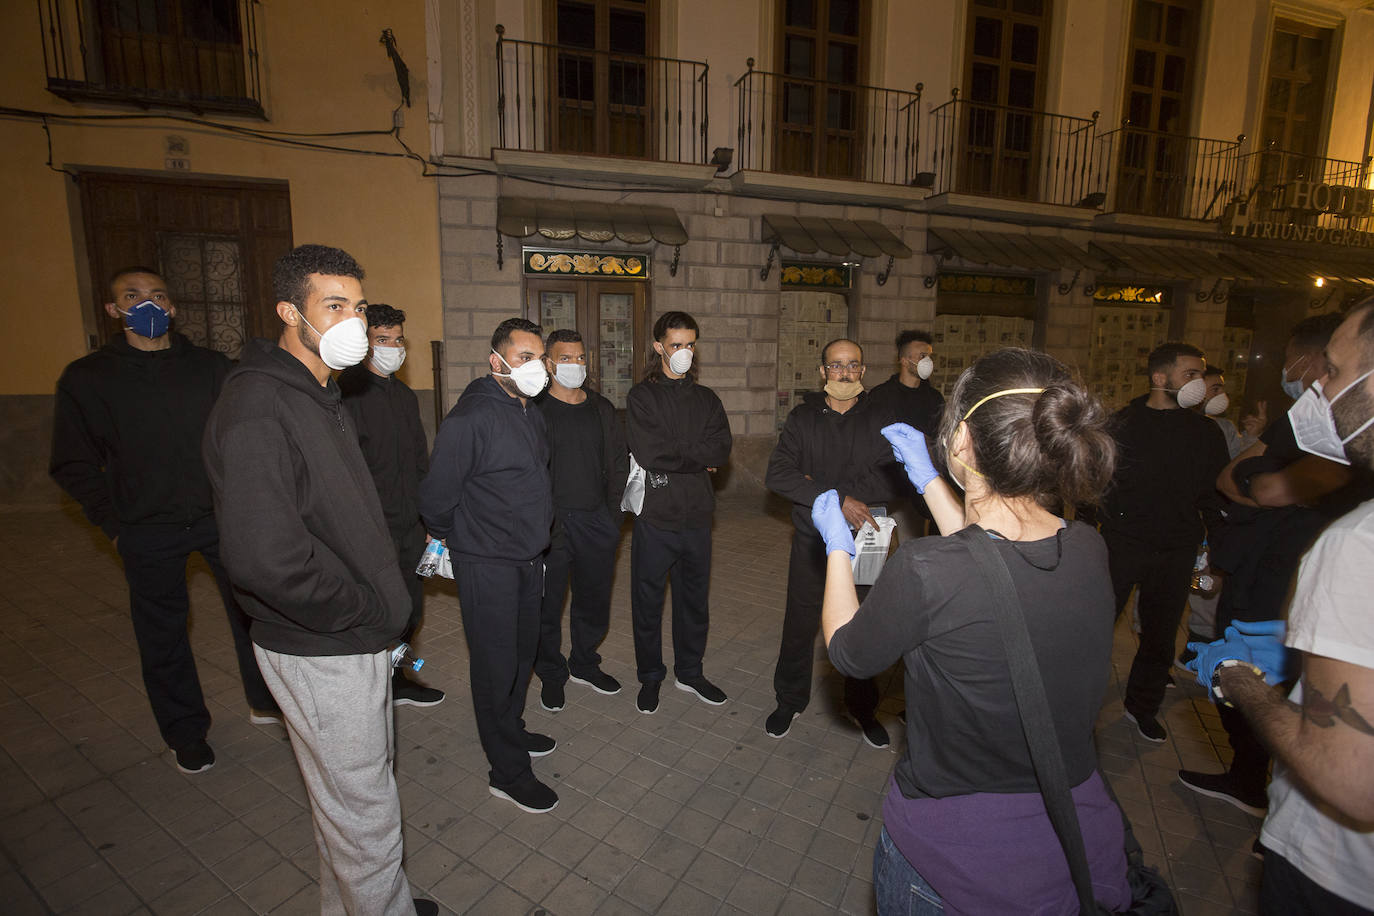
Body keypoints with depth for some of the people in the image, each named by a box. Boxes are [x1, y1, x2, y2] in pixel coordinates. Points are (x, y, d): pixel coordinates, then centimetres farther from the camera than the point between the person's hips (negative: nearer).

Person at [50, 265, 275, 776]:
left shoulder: (211, 367, 2)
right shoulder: (87, 378, 0)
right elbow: (73, 464, 4)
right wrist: (113, 523, -2)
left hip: (221, 517, 1)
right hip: (147, 532, 0)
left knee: (252, 607, 8)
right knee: (162, 634, 11)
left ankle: (266, 701, 30)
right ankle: (186, 734, 30)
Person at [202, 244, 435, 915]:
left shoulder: (320, 395, 11)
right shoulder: (257, 408, -22)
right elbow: (264, 555, -33)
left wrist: (380, 608, 10)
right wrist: (368, 612, -19)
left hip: (357, 639, 10)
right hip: (321, 656, -10)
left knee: (347, 796, 26)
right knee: (366, 814, 8)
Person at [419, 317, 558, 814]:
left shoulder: (532, 414, 9)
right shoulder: (470, 418, -20)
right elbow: (436, 494, -16)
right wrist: (451, 536, 0)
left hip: (527, 557, 8)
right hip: (486, 563, -8)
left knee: (523, 651, 19)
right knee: (496, 662, 3)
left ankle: (511, 731, 41)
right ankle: (507, 771, 18)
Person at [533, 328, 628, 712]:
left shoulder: (602, 409, 10)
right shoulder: (535, 409, -5)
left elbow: (618, 464, 12)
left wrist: (613, 516, 5)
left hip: (596, 521, 4)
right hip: (550, 524, -4)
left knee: (594, 599, 15)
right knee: (547, 604, 8)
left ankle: (584, 663, 37)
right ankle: (551, 674, 29)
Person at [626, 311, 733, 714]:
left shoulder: (706, 398, 10)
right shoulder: (641, 397, -2)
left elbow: (722, 448, -5)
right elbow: (649, 453, -16)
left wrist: (674, 457, -14)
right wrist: (698, 458, -7)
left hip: (696, 514, 4)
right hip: (655, 514, -4)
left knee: (695, 597, 16)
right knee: (648, 599, 9)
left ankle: (690, 672, 35)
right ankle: (650, 677, 29)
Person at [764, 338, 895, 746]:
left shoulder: (879, 422, 3)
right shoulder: (803, 418, 1)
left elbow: (897, 479, -11)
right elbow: (777, 473, -13)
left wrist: (819, 485, -17)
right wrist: (838, 499, -24)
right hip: (812, 540, 0)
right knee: (800, 625, 8)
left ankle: (862, 708, 33)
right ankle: (790, 701, 31)